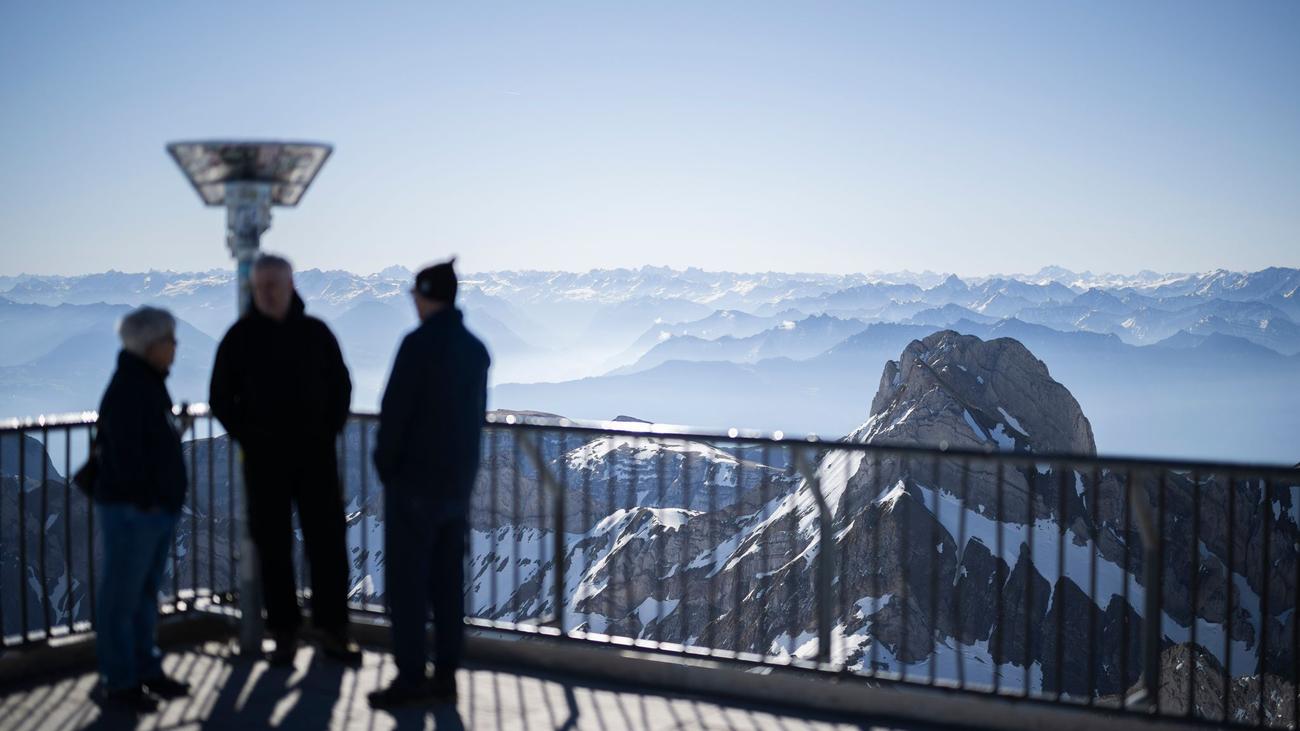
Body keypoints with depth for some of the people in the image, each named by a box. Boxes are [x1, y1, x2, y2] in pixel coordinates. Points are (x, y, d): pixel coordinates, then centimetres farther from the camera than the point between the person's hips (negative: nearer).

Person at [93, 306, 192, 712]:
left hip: (157, 510, 10)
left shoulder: (152, 385, 14)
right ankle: (119, 683, 7)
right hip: (130, 510, -10)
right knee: (121, 598, -1)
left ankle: (146, 670, 28)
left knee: (145, 594, 18)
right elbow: (125, 452, -22)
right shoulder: (126, 390, -16)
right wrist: (143, 500, -19)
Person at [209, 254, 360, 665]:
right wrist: (248, 438, -3)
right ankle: (284, 635, 13)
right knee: (273, 547, 4)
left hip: (316, 455, 1)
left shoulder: (315, 332, 3)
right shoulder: (240, 337, 0)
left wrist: (328, 432, 1)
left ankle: (332, 630, 12)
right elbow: (221, 398, 6)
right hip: (264, 459, -1)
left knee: (328, 542, 2)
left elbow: (340, 386, 12)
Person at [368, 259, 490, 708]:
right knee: (447, 580, 10)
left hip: (415, 480, -7)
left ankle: (411, 679, 2)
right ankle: (445, 676, 13)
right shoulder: (476, 349, 8)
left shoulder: (419, 343, -15)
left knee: (406, 581, 0)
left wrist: (384, 466, -2)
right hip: (458, 482, 7)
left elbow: (394, 411, -15)